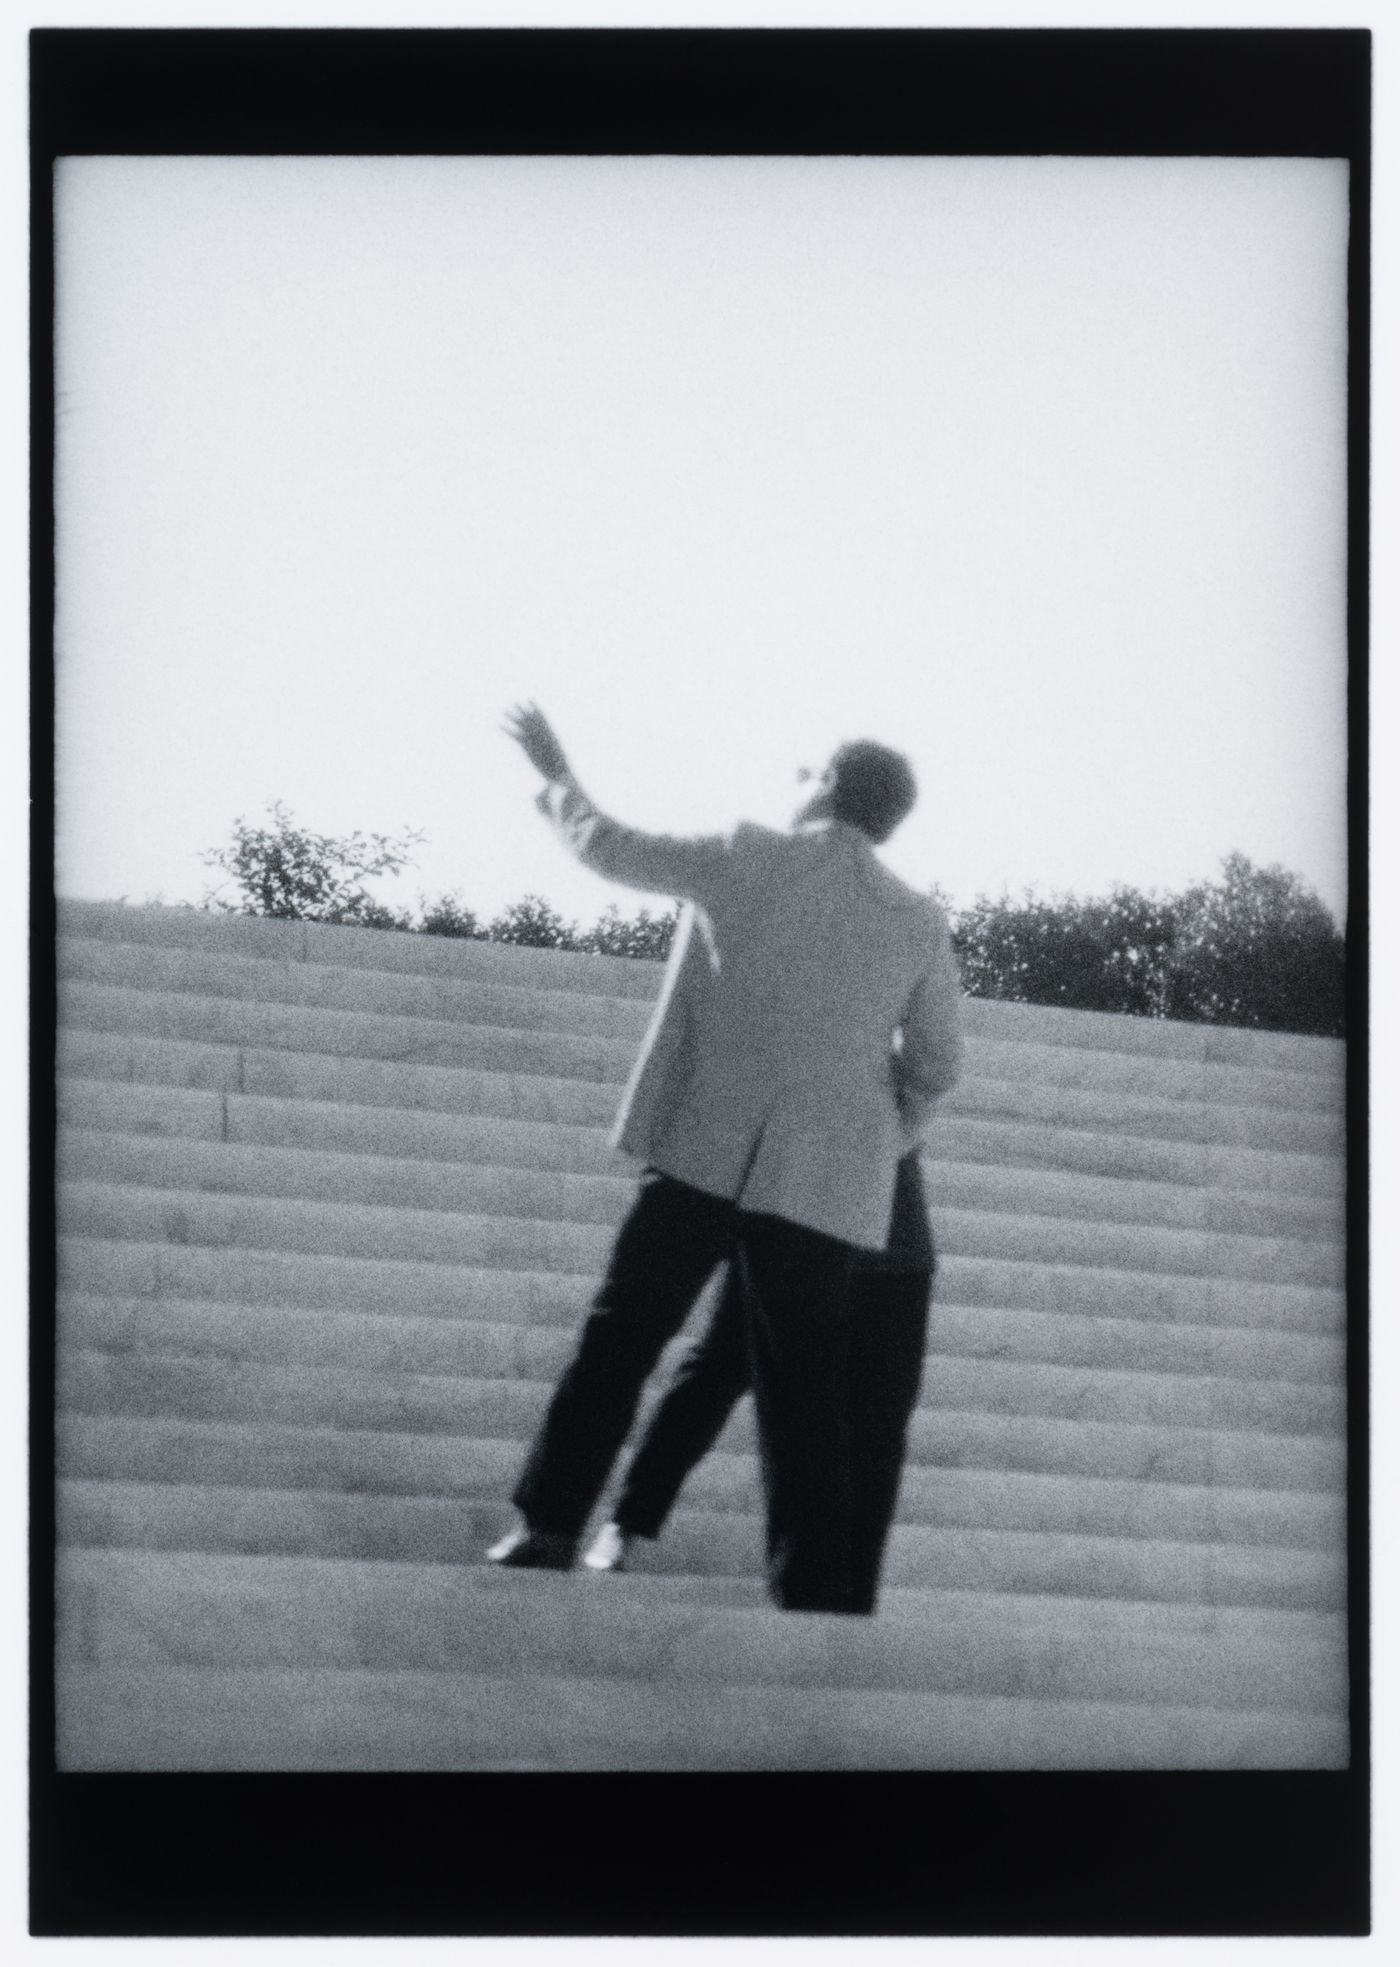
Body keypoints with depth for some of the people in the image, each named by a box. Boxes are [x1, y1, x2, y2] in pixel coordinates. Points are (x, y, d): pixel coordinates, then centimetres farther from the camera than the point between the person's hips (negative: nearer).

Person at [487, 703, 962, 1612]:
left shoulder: (748, 861, -1)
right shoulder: (920, 923, 4)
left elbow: (609, 847, 8)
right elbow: (938, 1063, 8)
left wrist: (555, 772, 25)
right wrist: (885, 1142, 25)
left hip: (703, 1152, -1)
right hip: (822, 1179, 1)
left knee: (620, 1338, 6)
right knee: (804, 1386, 4)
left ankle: (551, 1524, 1)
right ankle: (814, 1586, -1)